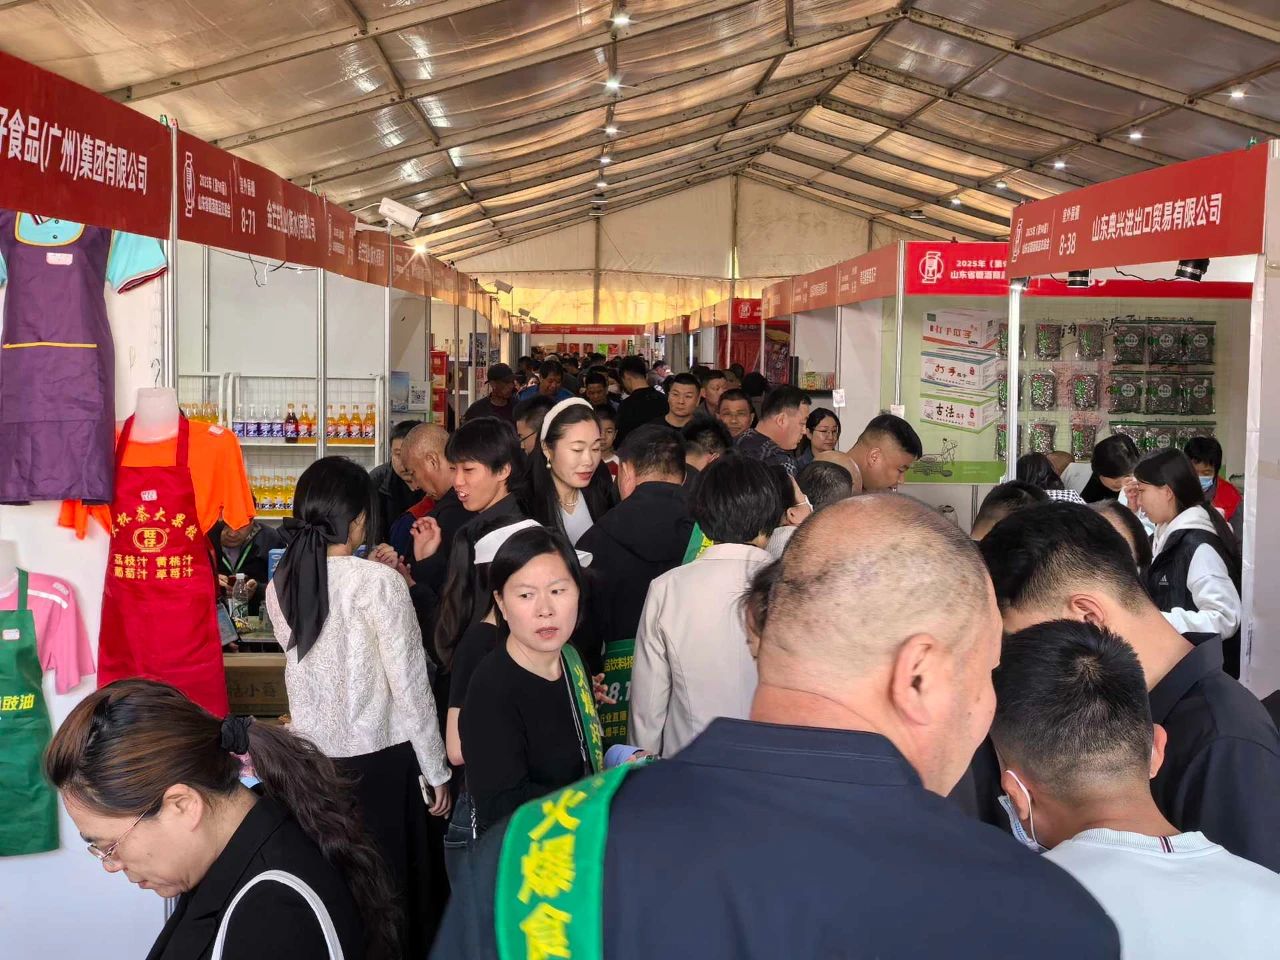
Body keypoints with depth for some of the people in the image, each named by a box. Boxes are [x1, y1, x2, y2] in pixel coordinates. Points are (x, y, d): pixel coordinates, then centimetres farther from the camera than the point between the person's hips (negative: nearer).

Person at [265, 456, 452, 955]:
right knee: (391, 883, 11)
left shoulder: (280, 585, -1)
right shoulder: (379, 582, -16)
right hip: (380, 755, -5)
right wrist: (435, 770, -3)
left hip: (310, 753, 5)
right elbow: (410, 685, -14)